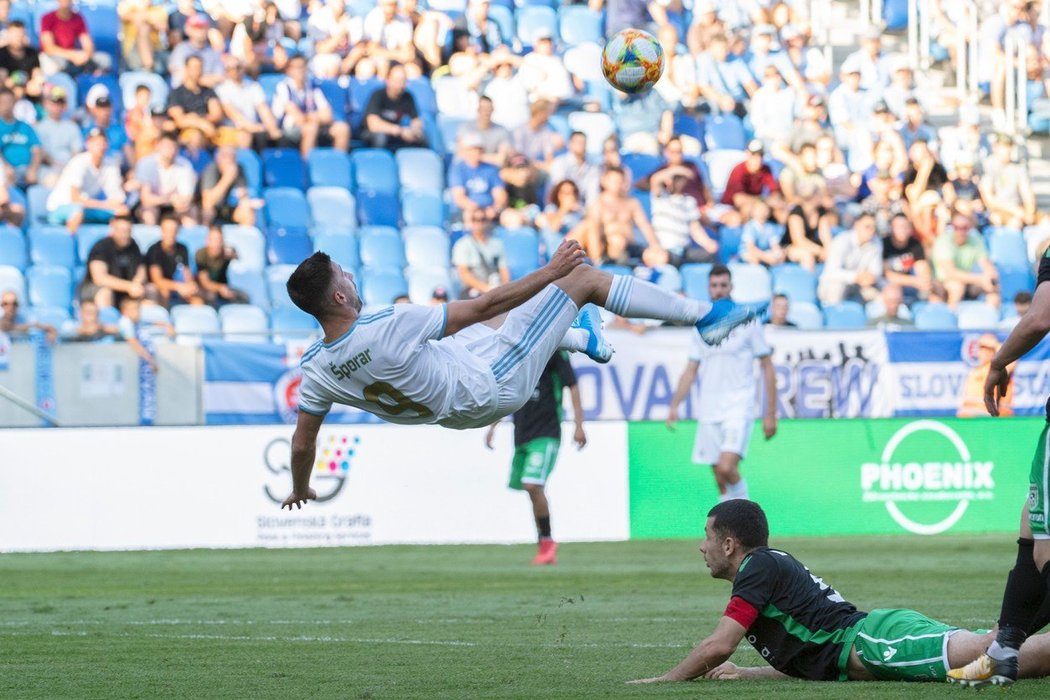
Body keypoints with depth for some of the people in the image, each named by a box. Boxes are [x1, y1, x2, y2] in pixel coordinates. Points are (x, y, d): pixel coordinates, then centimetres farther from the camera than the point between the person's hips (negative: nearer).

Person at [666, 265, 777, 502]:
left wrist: (770, 414, -3)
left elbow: (767, 369, 1)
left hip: (738, 409, -5)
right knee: (721, 481, 4)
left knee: (727, 468, -22)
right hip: (709, 412, 5)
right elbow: (690, 370, 18)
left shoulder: (747, 322, -1)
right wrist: (674, 405, 6)